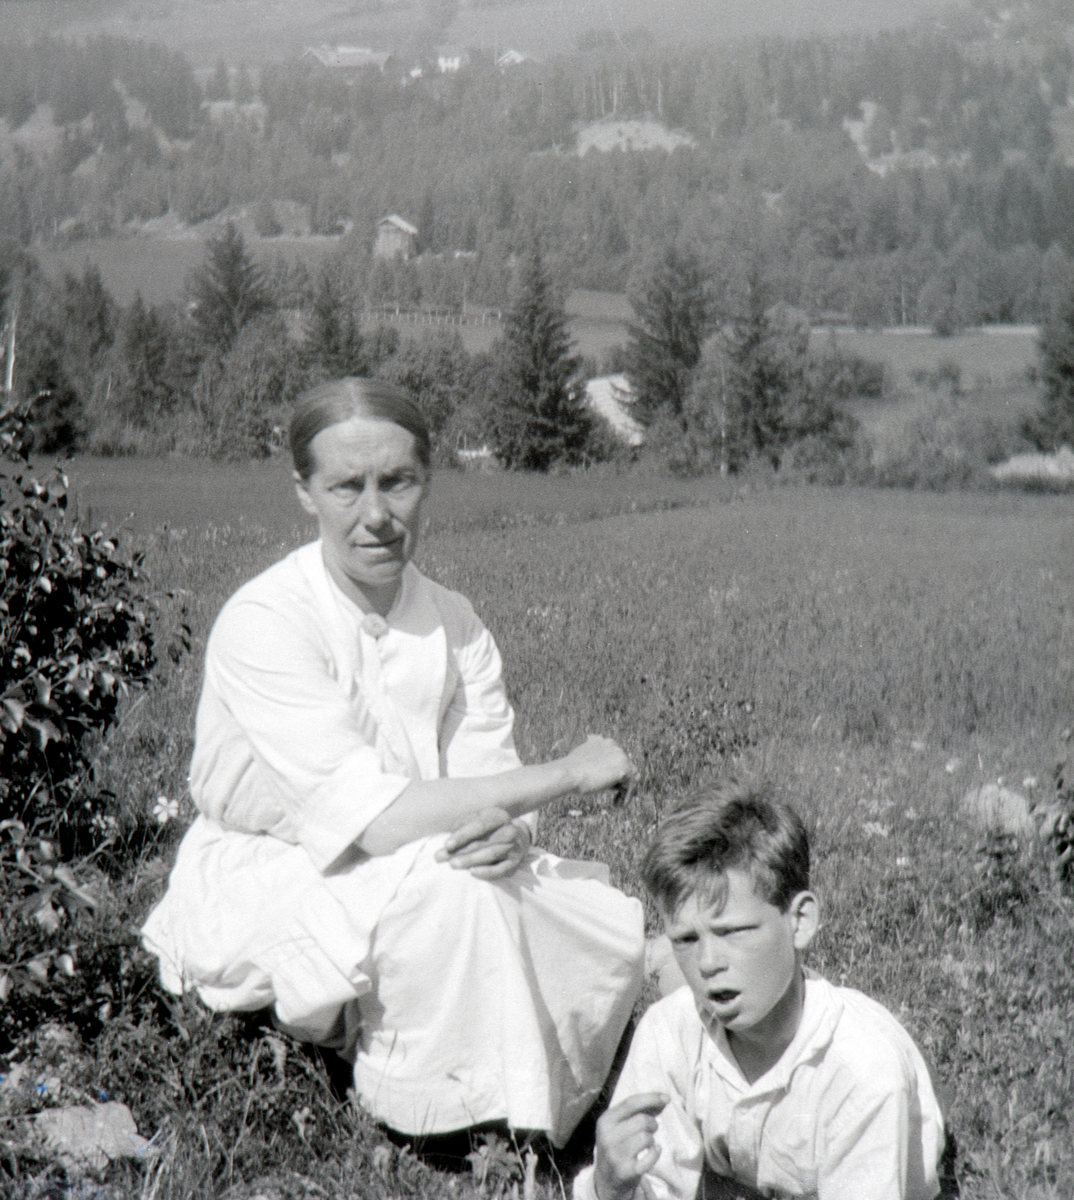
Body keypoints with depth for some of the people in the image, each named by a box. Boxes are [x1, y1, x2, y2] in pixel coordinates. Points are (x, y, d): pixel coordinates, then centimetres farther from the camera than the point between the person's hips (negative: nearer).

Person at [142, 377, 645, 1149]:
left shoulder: (455, 626, 0)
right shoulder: (263, 623, -22)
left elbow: (484, 801, -5)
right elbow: (369, 819, -29)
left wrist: (510, 834, -32)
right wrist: (565, 775, -23)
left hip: (423, 886, 7)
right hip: (258, 891, -6)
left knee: (617, 928, -11)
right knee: (448, 895, -34)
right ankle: (455, 1144, -12)